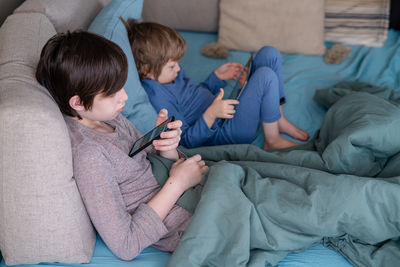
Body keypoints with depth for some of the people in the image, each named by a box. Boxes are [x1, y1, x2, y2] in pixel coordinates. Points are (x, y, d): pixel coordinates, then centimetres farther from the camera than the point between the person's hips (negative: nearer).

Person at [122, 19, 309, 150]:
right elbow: (187, 141, -23)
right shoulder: (158, 97, -25)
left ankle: (279, 120, 9)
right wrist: (212, 113, -36)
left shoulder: (170, 73, 5)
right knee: (266, 76, -25)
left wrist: (218, 76, 4)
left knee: (269, 54, 5)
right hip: (224, 133, -10)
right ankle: (272, 141, -7)